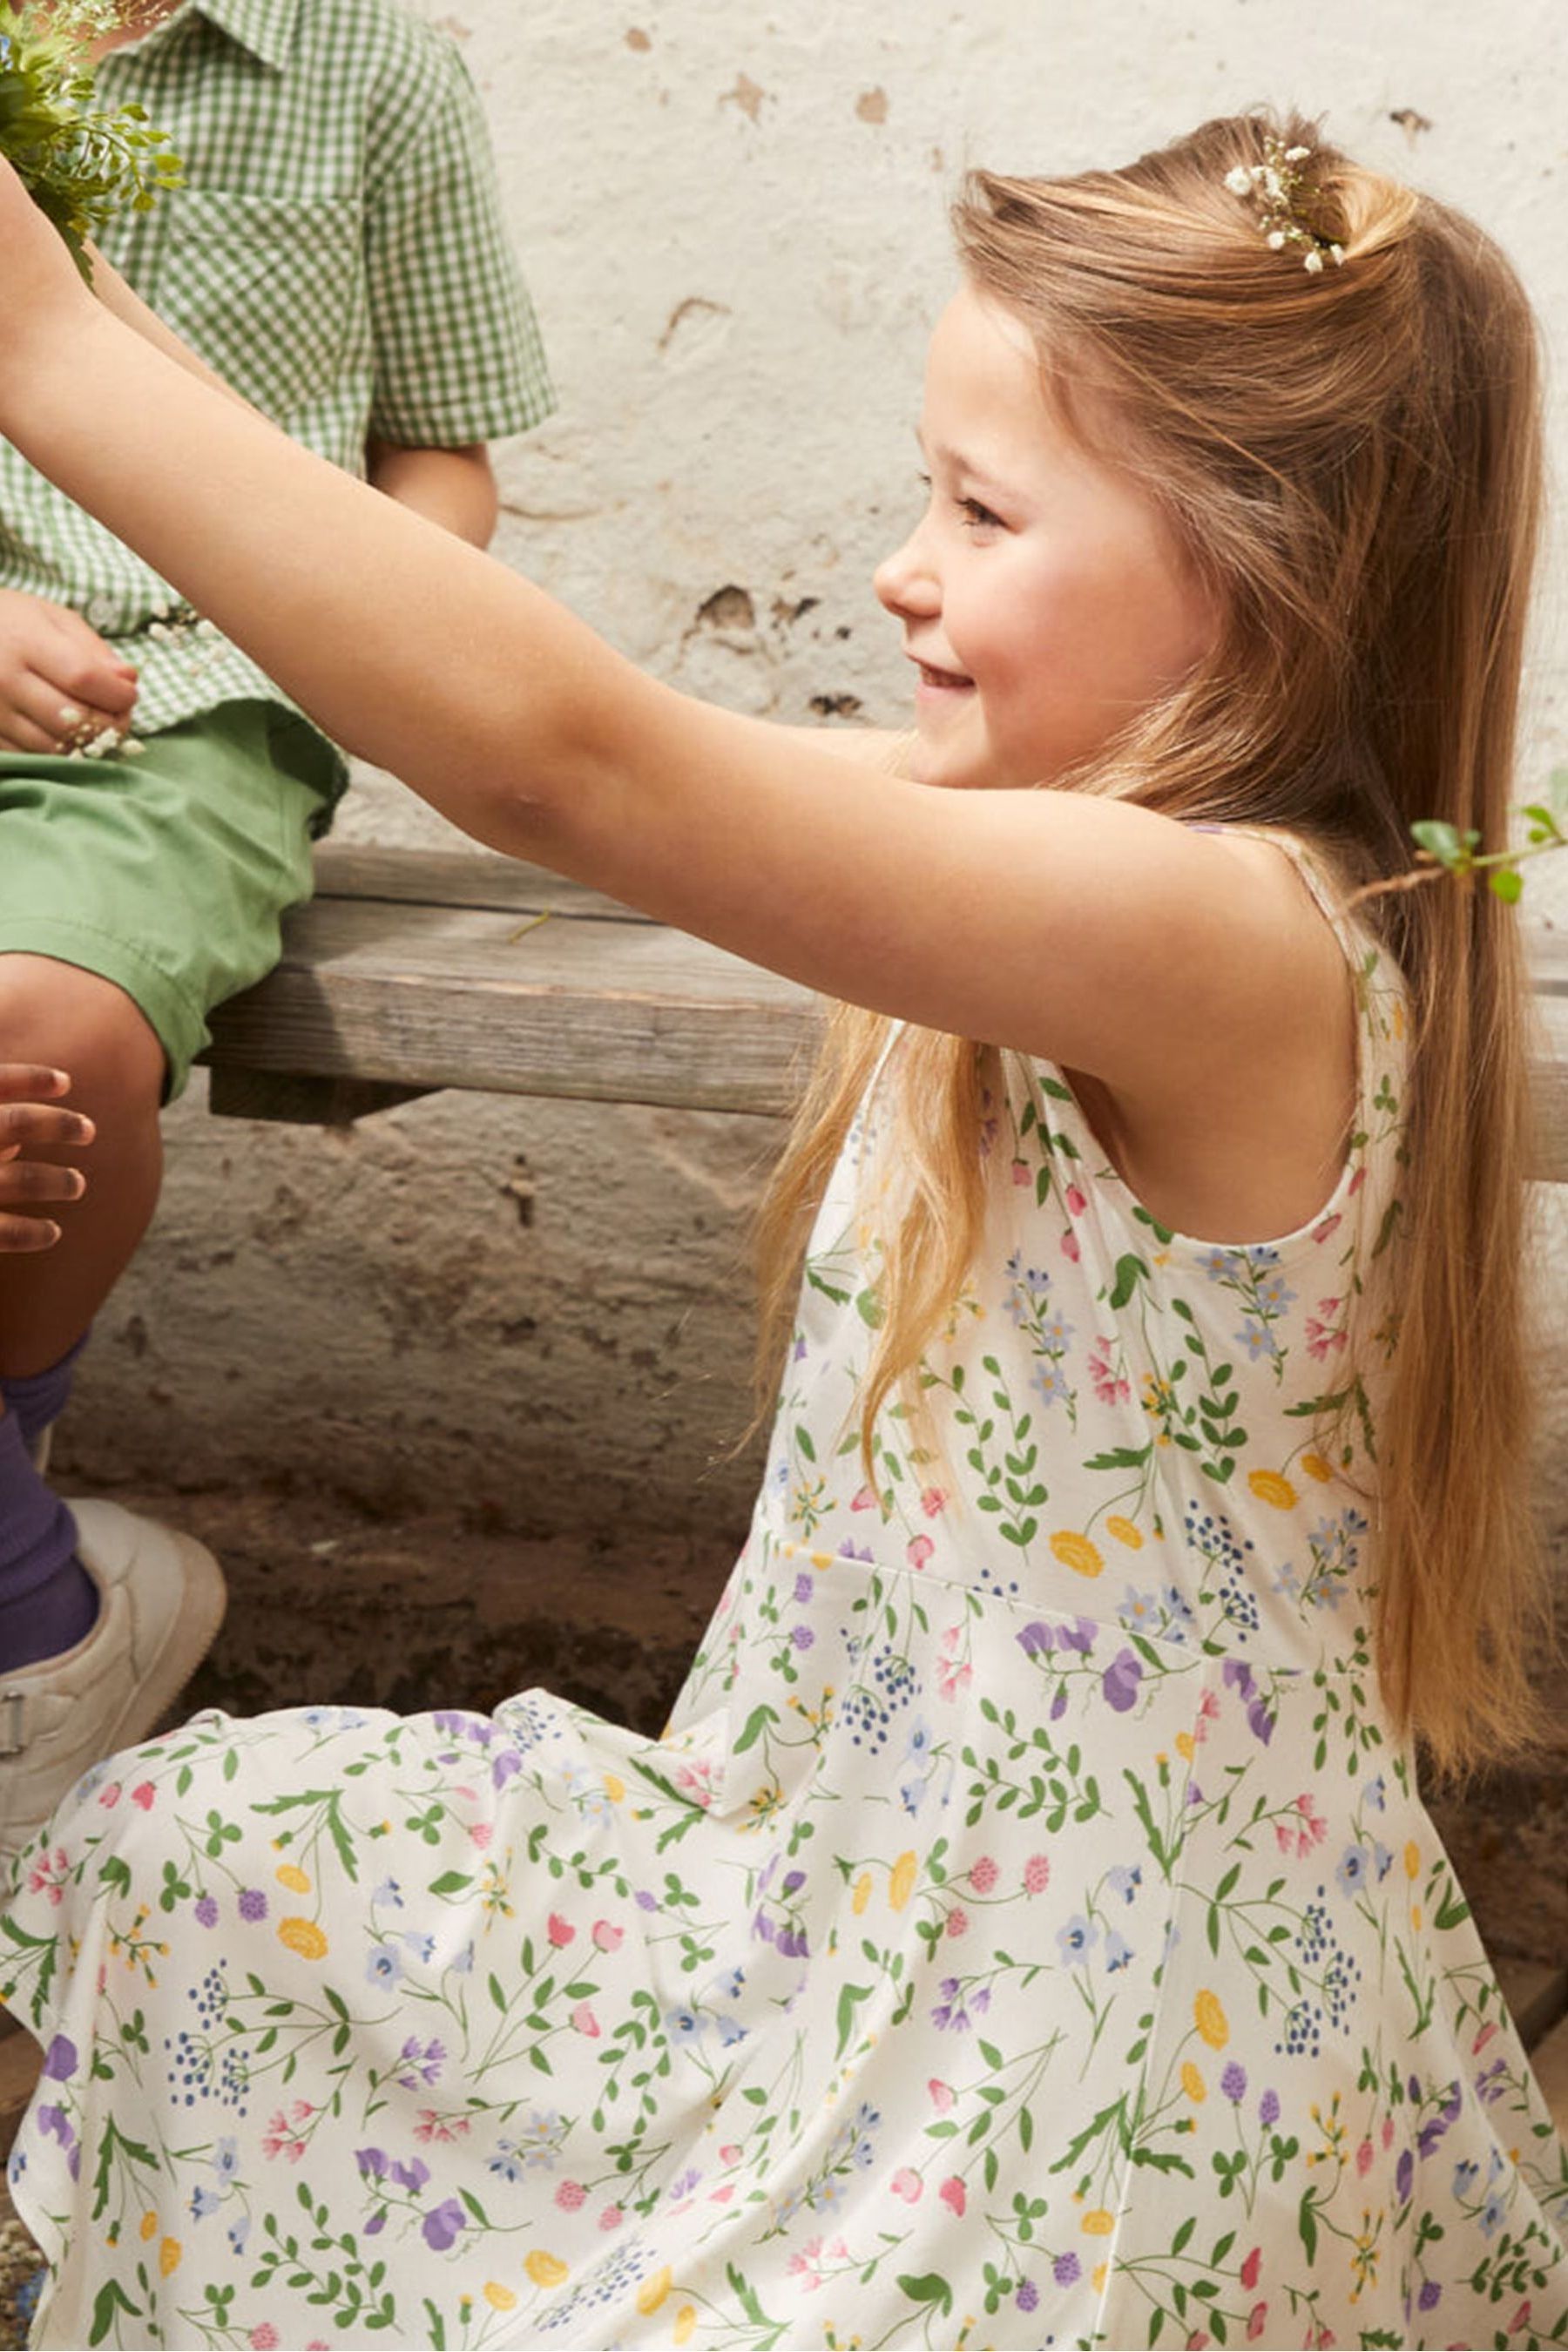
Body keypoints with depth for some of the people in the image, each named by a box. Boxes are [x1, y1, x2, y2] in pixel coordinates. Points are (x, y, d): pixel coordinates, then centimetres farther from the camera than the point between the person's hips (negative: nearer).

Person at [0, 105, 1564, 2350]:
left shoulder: (1231, 940, -29)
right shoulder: (1072, 851, 0)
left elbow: (559, 755, -37)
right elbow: (599, 751, 2)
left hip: (1114, 2011, -9)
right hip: (880, 1835, 9)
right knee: (182, 1855, 12)